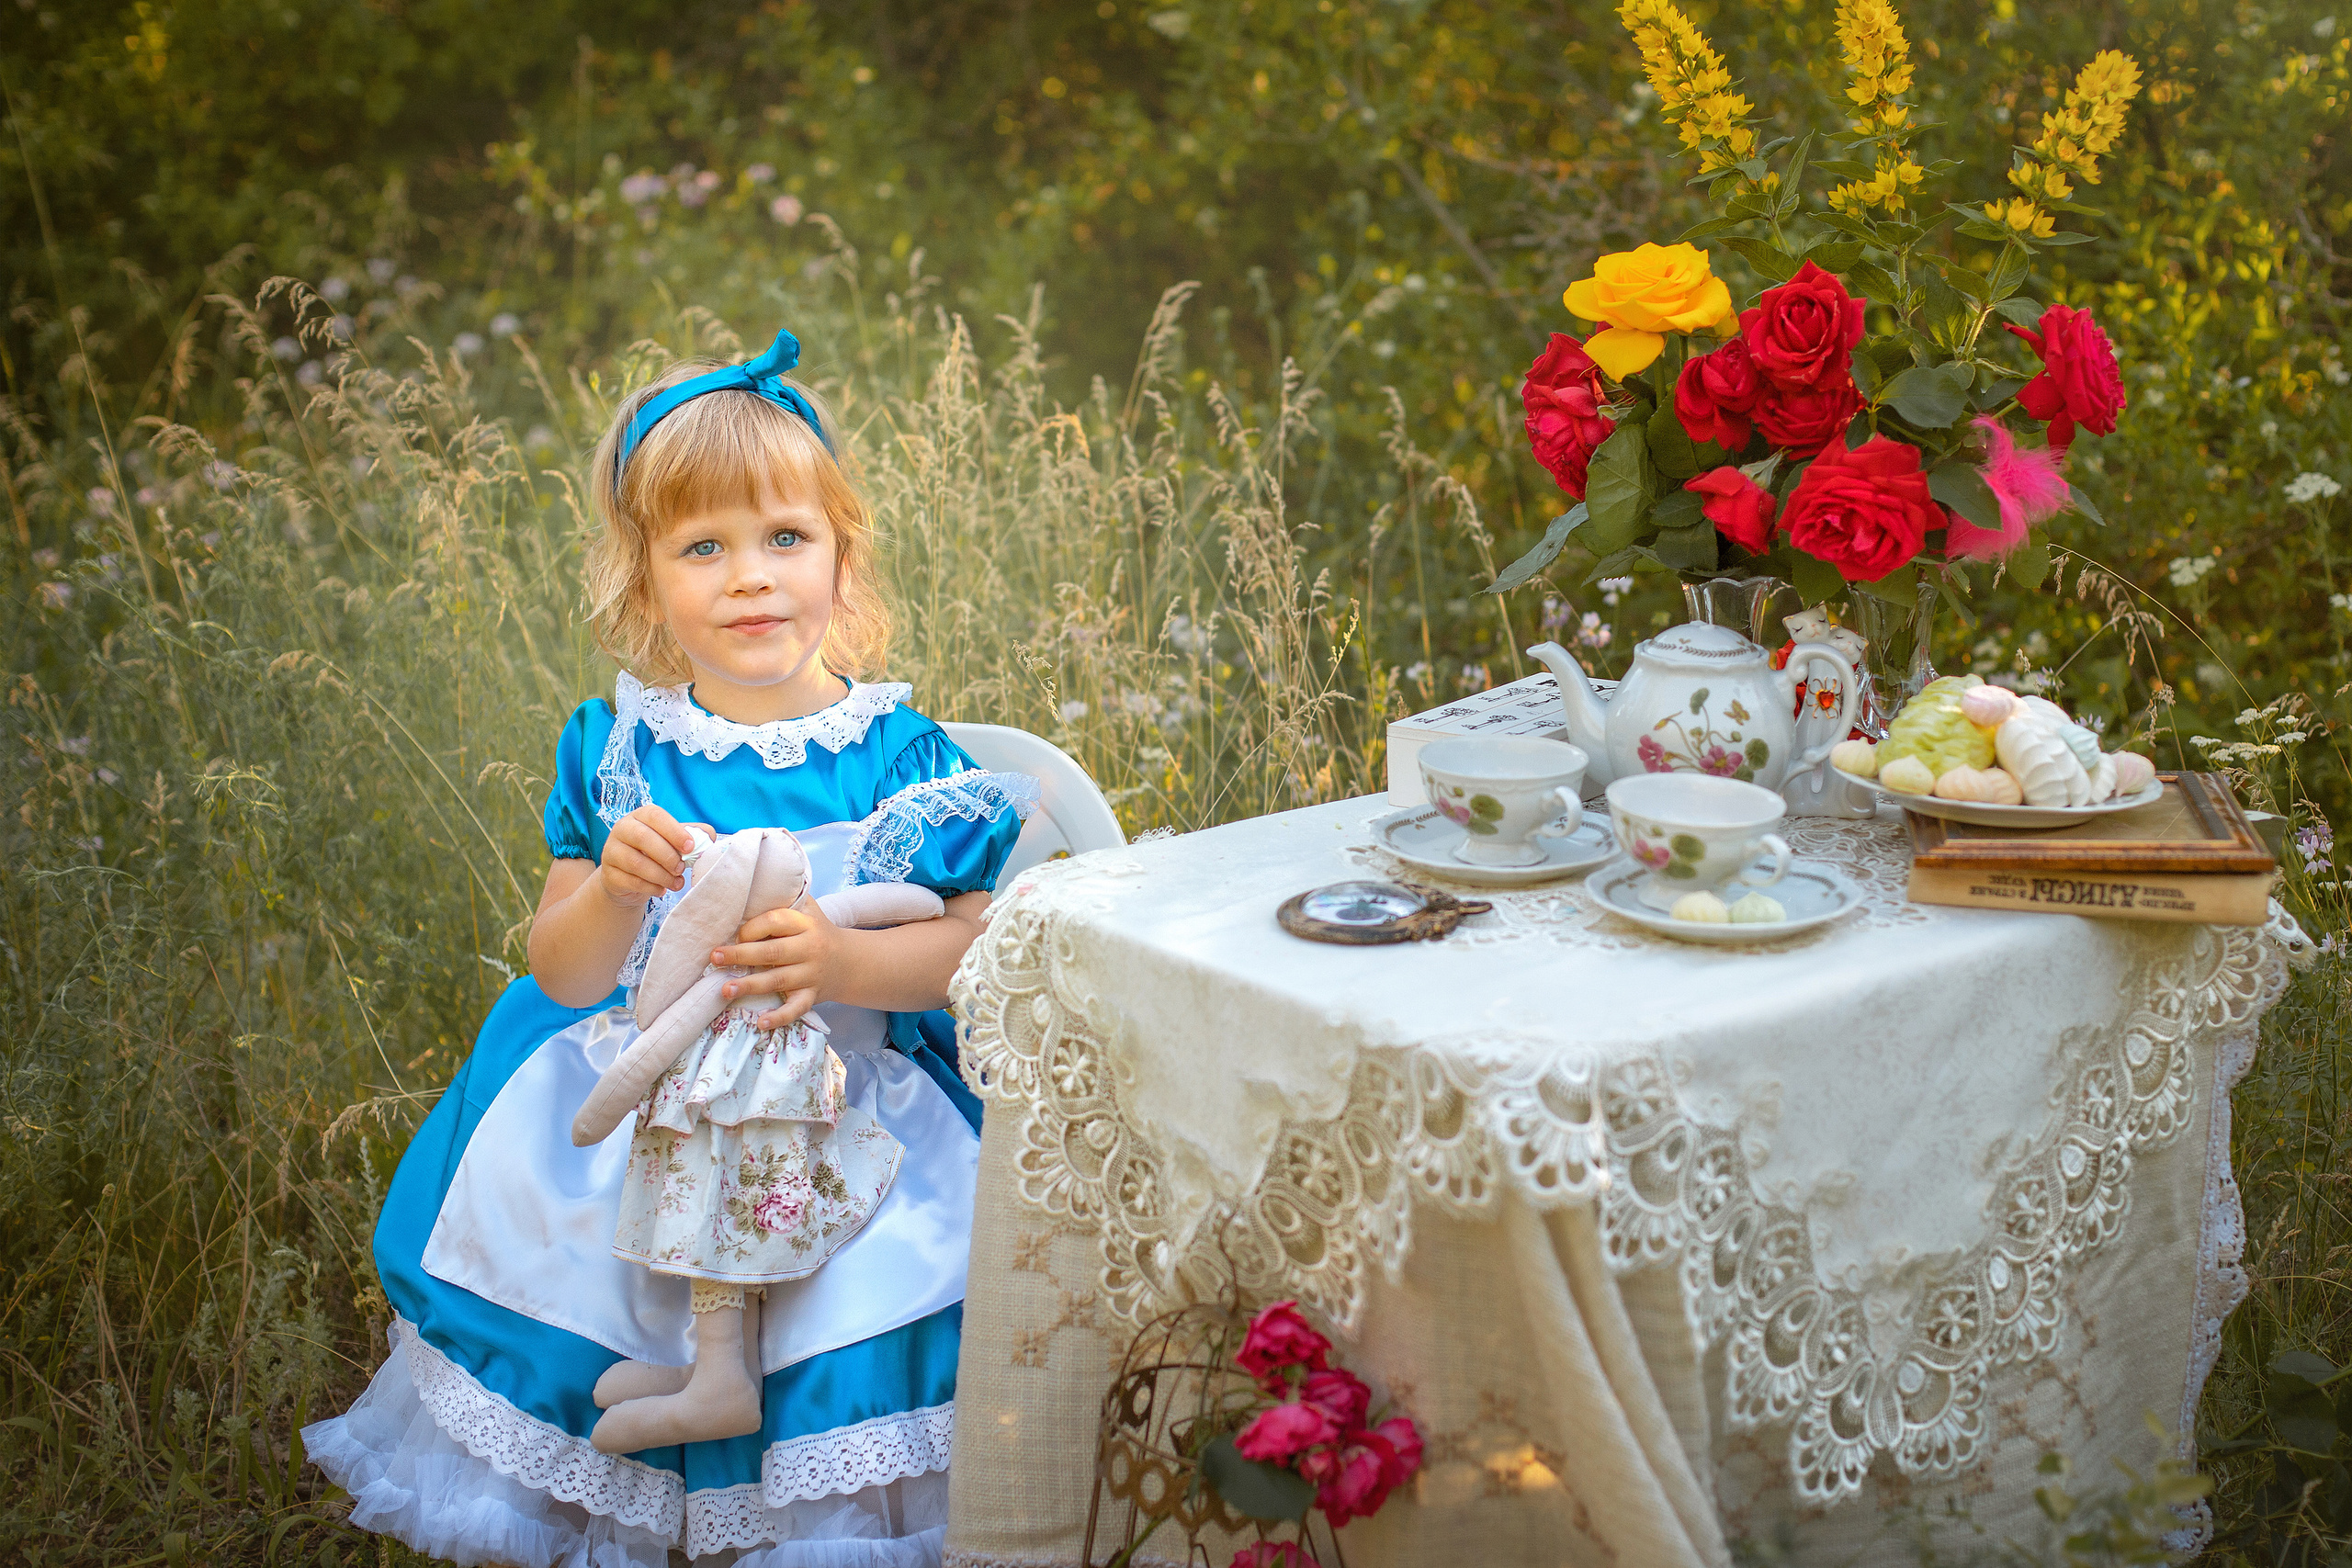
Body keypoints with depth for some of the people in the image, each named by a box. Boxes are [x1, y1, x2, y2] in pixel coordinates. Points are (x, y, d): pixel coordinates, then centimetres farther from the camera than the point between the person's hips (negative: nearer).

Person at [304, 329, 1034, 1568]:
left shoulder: (896, 755, -4)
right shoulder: (616, 751, 1)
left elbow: (977, 942, -3)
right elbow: (562, 974, 1)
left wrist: (846, 963, -21)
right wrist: (616, 892, -21)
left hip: (849, 1109, -2)